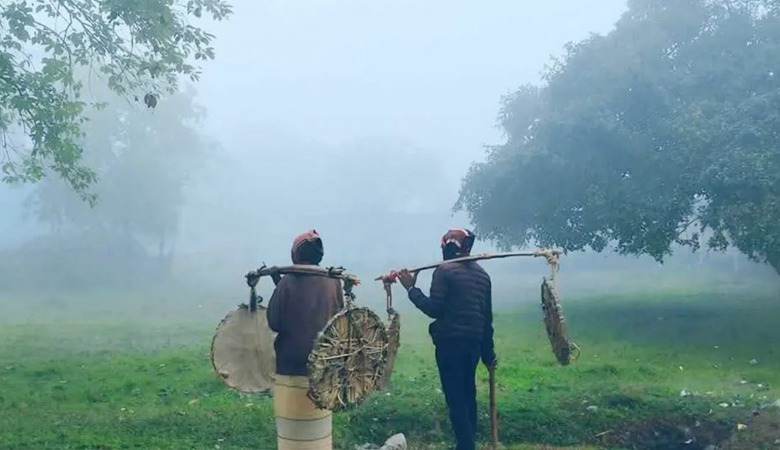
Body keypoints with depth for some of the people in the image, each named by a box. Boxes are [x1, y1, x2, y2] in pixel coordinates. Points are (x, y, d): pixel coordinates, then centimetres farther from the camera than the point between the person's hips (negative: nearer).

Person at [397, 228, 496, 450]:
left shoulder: (445, 270, -9)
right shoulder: (482, 274, 13)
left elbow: (434, 309, -16)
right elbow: (487, 316, 15)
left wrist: (411, 288, -6)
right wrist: (488, 353, 21)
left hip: (450, 342, -7)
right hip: (474, 343, 7)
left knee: (455, 398, -4)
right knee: (468, 394, 16)